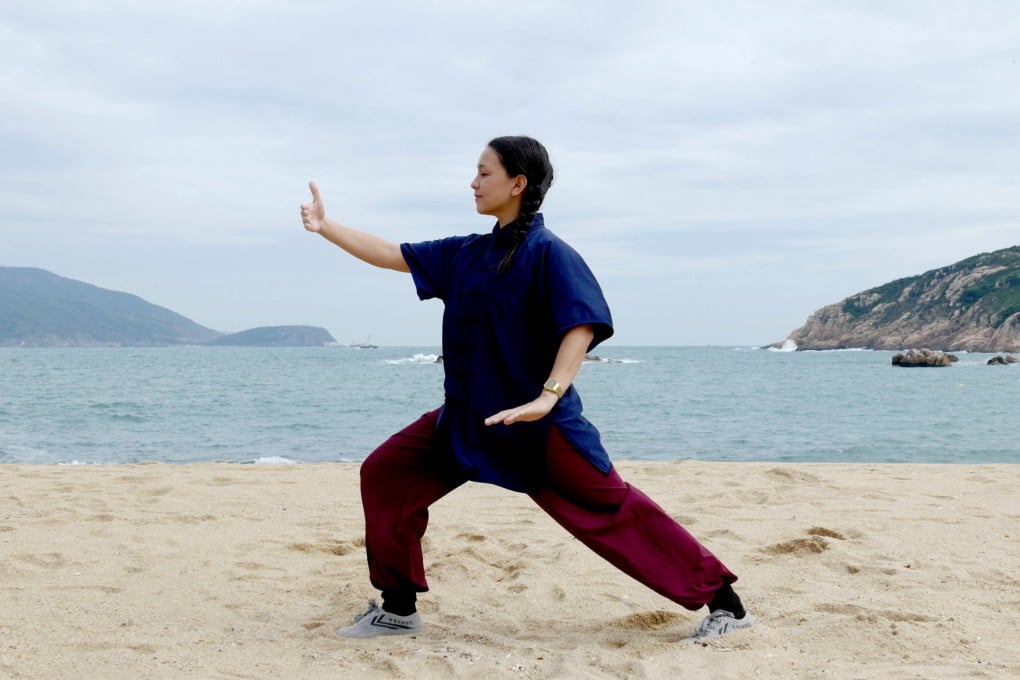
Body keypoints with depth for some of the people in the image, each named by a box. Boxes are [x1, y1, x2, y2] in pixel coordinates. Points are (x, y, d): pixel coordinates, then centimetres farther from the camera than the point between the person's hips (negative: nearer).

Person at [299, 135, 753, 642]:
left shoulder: (548, 253, -13)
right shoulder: (467, 253, 10)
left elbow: (584, 323, -22)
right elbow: (394, 255, 16)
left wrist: (547, 398, -32)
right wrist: (324, 227, 15)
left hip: (539, 424, -8)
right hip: (470, 416, 8)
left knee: (613, 510, -7)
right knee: (385, 473, 4)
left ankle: (723, 601, 5)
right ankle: (399, 609, 15)